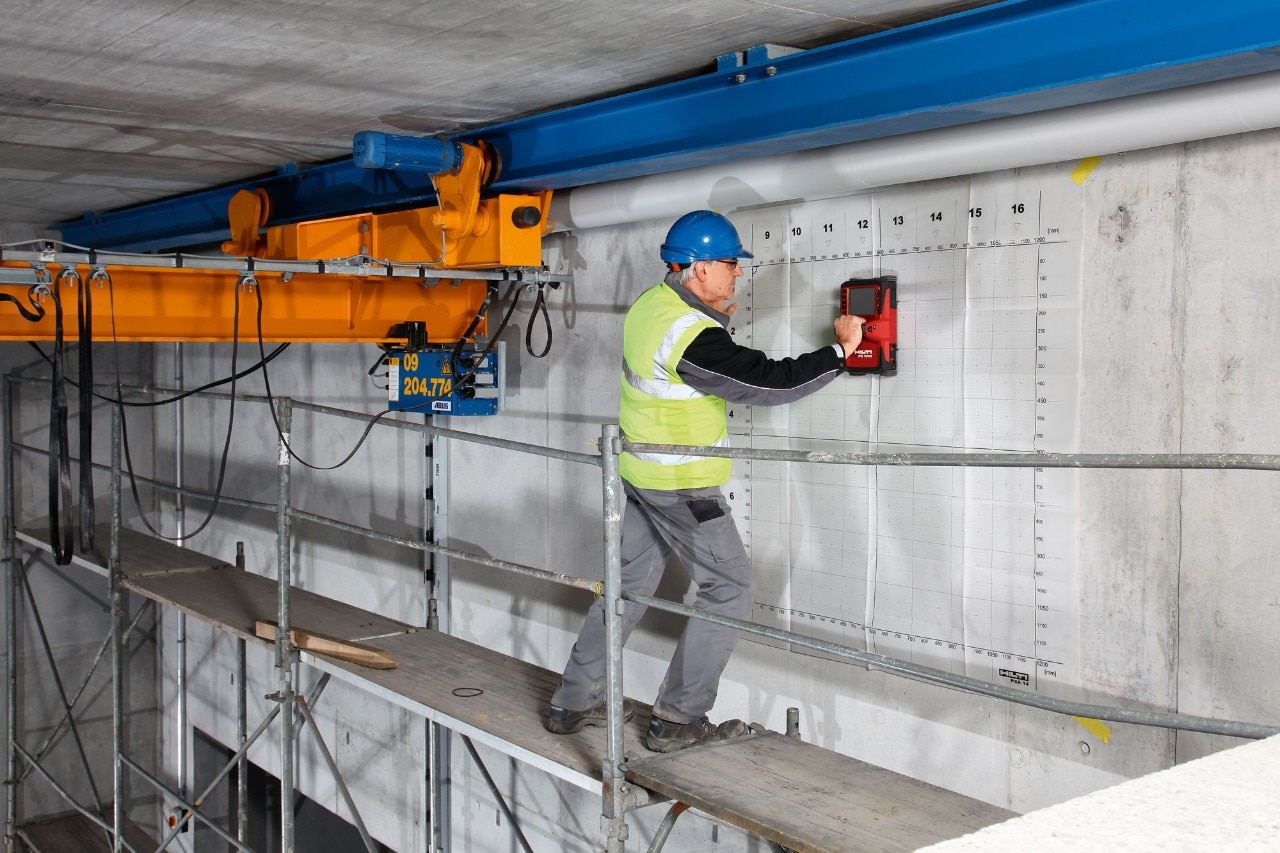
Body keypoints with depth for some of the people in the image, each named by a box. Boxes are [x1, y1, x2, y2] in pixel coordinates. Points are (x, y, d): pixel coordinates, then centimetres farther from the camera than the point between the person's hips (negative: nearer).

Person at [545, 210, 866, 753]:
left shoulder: (649, 305, 2)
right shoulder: (693, 337, -26)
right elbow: (768, 382, -26)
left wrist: (715, 321, 6)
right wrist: (840, 350, -16)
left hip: (640, 473, 9)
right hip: (682, 485, -9)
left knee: (630, 581, 18)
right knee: (730, 588, 4)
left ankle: (574, 703, 26)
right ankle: (677, 720, 9)